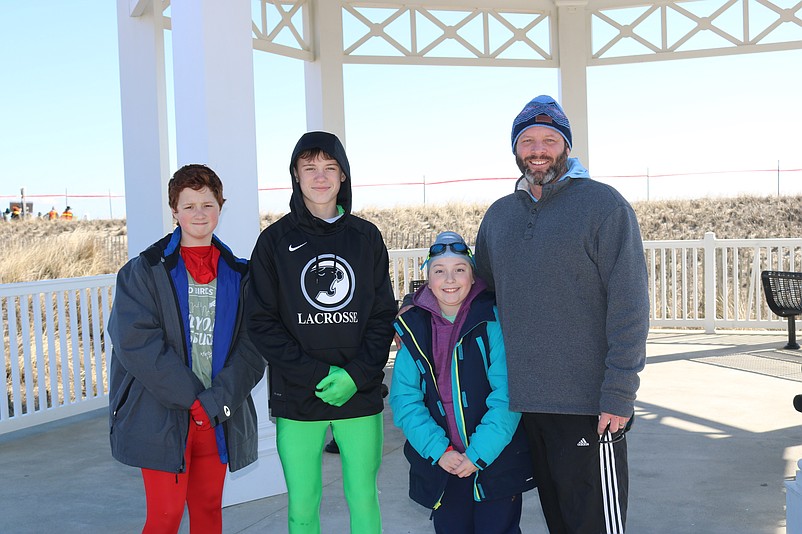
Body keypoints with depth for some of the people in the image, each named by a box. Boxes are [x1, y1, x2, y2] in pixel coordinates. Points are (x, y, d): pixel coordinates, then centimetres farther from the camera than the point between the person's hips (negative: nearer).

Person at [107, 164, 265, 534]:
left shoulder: (239, 274, 6)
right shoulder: (144, 271, -2)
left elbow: (252, 346, 1)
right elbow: (136, 342, -12)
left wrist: (217, 400, -13)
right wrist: (192, 398, -15)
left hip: (220, 417, 3)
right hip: (161, 417, -3)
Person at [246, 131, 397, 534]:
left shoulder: (366, 237, 7)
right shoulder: (275, 240, 2)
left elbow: (384, 315, 6)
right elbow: (262, 323, -3)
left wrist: (356, 374, -9)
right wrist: (317, 375, -12)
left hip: (361, 396, 1)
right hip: (296, 399, -1)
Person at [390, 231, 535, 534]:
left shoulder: (492, 319, -8)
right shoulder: (413, 328, 2)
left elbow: (506, 395, -13)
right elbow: (405, 399, -1)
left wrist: (479, 454, -16)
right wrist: (439, 451, -12)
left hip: (496, 460, -3)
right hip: (441, 465, 3)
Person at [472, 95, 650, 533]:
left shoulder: (603, 205, -7)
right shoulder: (499, 215, 11)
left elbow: (628, 305, -12)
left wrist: (618, 394, -17)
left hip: (589, 403, -5)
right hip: (524, 400, 5)